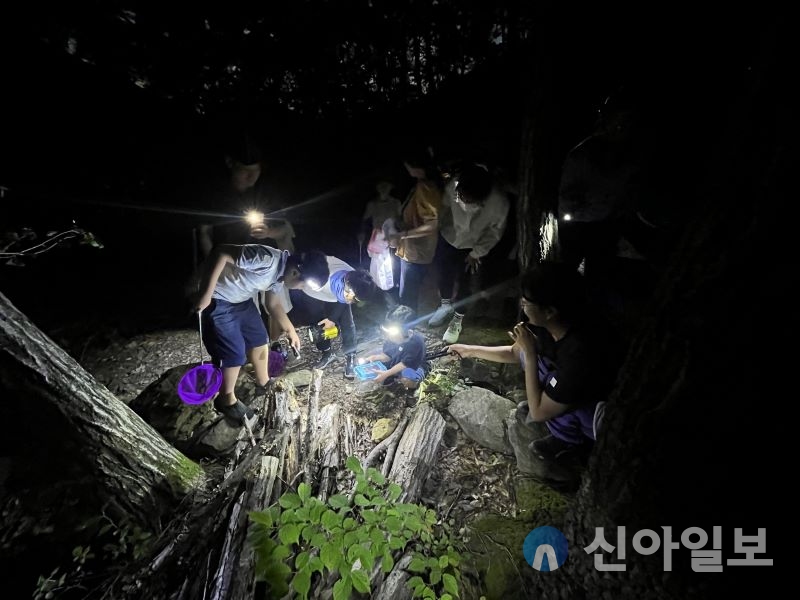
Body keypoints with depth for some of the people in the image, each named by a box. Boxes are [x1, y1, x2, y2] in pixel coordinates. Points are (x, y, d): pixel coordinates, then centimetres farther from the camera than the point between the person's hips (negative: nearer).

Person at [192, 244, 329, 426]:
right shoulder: (267, 258, -31)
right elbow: (221, 252, -32)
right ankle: (227, 400, 20)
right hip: (218, 301, -9)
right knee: (234, 353, -5)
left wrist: (291, 331, 17)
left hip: (242, 299, 9)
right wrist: (205, 293, -30)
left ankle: (263, 384, 35)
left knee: (259, 339, 15)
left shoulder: (281, 273, -2)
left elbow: (274, 304, 12)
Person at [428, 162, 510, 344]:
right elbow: (444, 206, -9)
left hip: (471, 247, -2)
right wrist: (438, 228, 0)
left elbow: (494, 232, -16)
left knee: (463, 284, 8)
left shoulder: (499, 203, -35)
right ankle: (445, 306, 49)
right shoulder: (454, 185, -32)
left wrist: (476, 253, -10)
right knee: (444, 275, 19)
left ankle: (457, 321, 35)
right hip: (447, 238, 2)